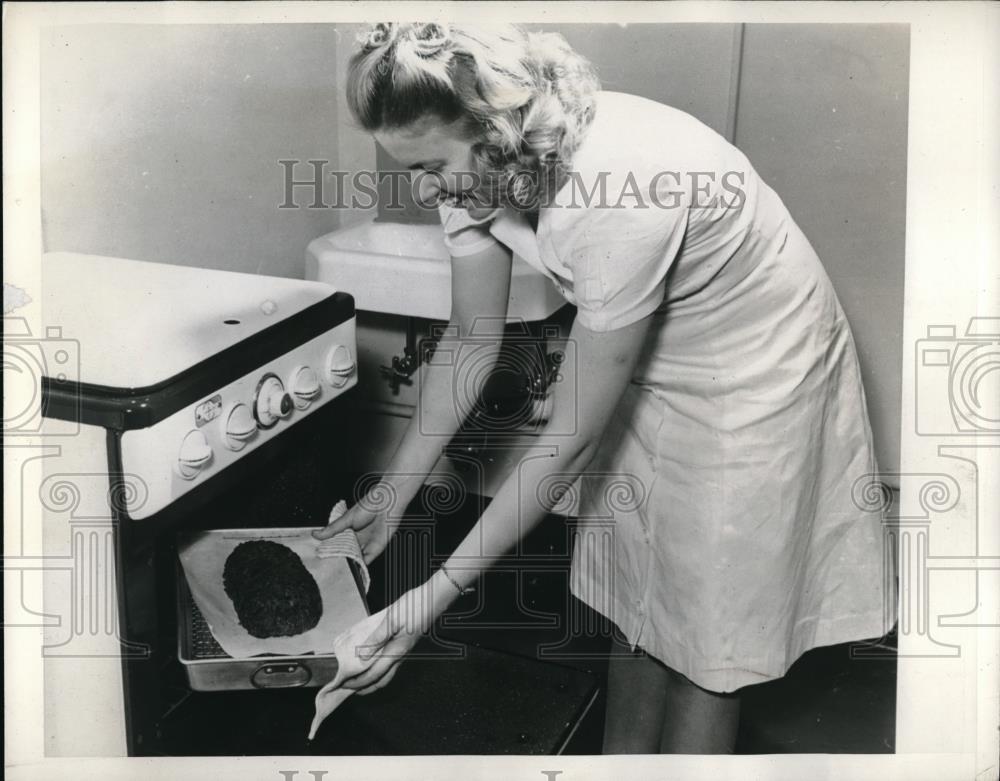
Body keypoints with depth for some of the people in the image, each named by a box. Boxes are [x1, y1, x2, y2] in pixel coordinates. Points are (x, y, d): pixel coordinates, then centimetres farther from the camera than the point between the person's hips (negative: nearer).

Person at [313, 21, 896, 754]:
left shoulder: (620, 194, -39)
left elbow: (569, 443, -31)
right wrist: (394, 493, -4)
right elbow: (471, 338, -3)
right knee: (636, 595, 18)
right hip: (649, 366, 7)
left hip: (751, 374, -6)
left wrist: (438, 594, -27)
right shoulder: (480, 166, -17)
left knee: (704, 637, 5)